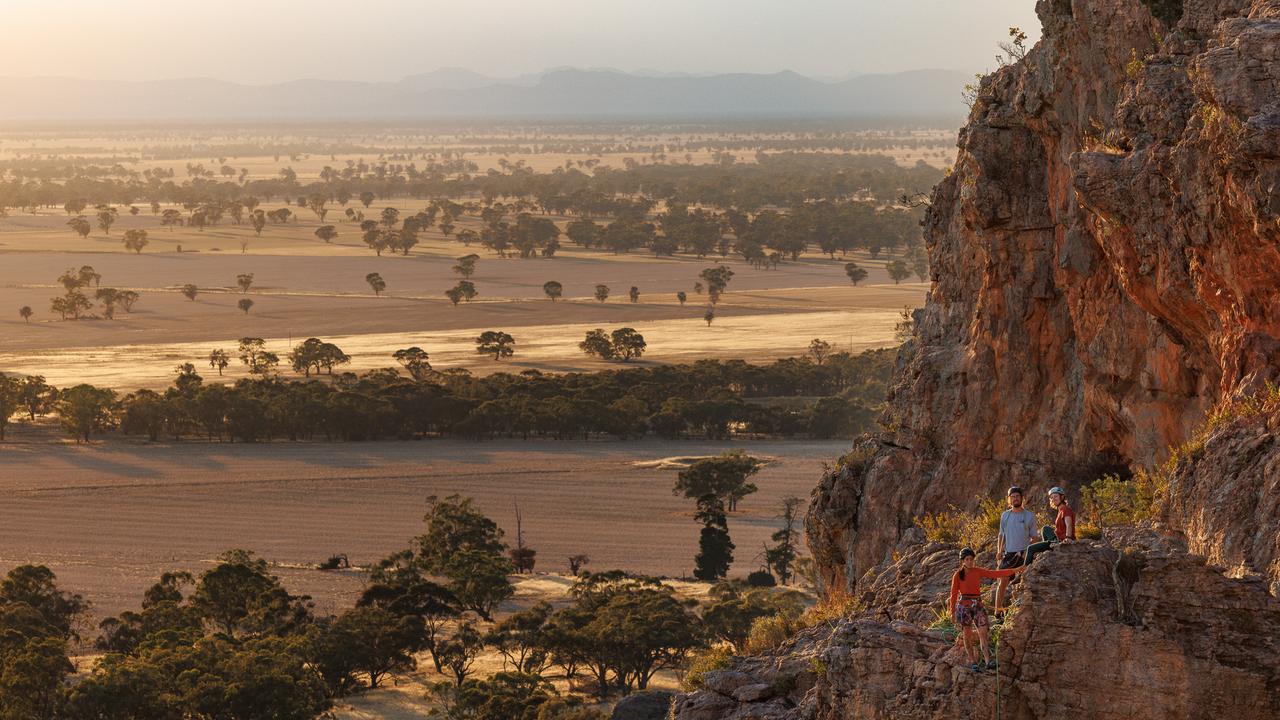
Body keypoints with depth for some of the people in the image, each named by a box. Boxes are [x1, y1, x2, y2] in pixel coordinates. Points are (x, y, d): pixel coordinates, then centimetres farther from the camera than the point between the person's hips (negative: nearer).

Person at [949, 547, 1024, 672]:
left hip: (977, 604, 3)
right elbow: (954, 594, -1)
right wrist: (952, 612, 1)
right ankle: (972, 662, 8)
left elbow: (996, 574, 2)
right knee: (968, 635, 1)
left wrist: (1014, 570, -5)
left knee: (983, 632, -9)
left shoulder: (978, 571, 5)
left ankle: (988, 660, -16)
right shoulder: (958, 575, -4)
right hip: (964, 605, -3)